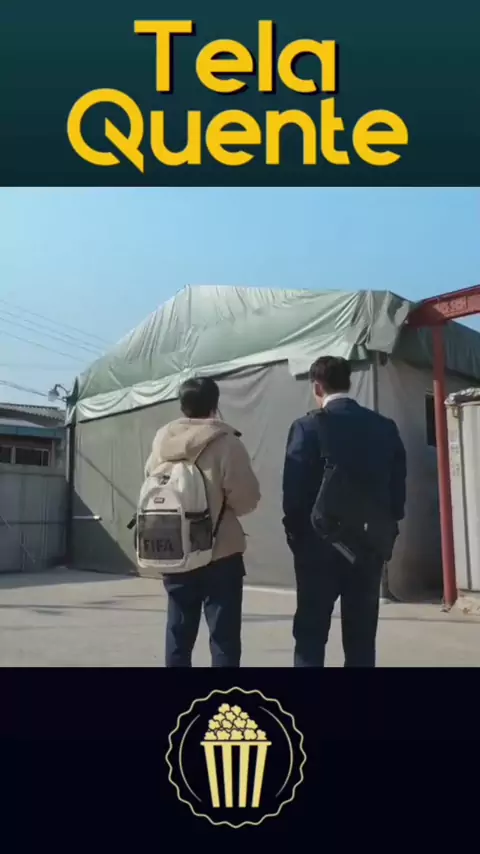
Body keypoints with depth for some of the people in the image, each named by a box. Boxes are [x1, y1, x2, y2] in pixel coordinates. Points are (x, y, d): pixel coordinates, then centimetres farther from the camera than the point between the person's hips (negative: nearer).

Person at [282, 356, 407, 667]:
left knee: (311, 636, 7)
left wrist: (296, 535, 2)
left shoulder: (308, 427, -10)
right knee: (362, 639, 12)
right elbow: (398, 489, 3)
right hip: (370, 546, 4)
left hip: (320, 545, -3)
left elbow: (294, 492, -12)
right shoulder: (386, 427, 2)